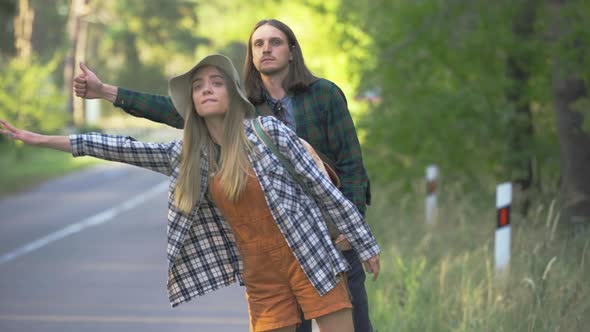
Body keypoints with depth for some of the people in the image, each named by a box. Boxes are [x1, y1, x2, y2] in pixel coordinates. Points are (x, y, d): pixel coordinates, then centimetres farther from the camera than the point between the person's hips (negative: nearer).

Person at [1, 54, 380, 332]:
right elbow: (125, 149, 7)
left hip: (311, 261, -3)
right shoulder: (186, 155, 6)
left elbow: (322, 187, -2)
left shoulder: (269, 130, -5)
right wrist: (42, 140, 5)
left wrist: (366, 244, -1)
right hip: (262, 280, 3)